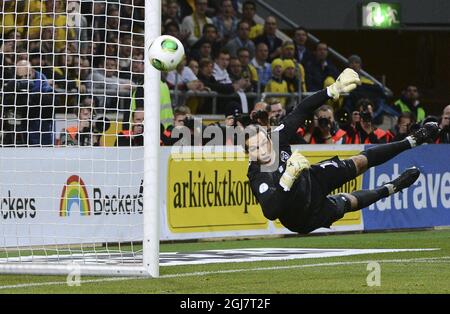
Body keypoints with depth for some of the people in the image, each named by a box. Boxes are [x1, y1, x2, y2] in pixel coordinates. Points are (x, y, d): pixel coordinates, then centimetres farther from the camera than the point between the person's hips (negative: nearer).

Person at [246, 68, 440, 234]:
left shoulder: (277, 138, -24)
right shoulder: (258, 177, -41)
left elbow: (301, 112, -19)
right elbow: (270, 213, -54)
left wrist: (334, 90, -31)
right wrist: (288, 178, -64)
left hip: (312, 180, 5)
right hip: (304, 219, -5)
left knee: (359, 163, 7)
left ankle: (412, 141, 25)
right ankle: (389, 190, 34)